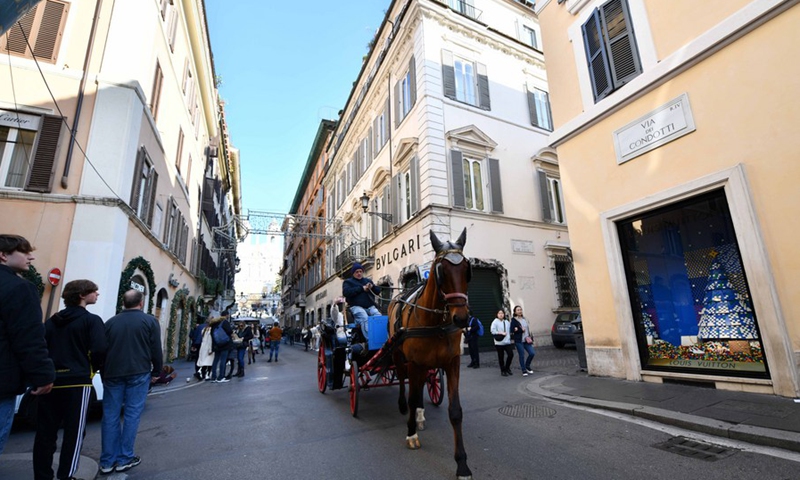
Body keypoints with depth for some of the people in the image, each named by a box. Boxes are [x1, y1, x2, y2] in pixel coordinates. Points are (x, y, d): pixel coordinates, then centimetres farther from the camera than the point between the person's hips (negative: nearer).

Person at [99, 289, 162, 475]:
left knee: (110, 416, 10)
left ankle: (108, 461, 13)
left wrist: (104, 374, 22)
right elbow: (156, 349, -4)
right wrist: (156, 371, 7)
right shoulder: (150, 321, -2)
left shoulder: (110, 322, 10)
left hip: (113, 374, 4)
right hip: (138, 373, -4)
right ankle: (124, 459, 7)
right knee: (132, 414, 3)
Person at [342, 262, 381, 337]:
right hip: (356, 306, -3)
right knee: (364, 318, -35)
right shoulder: (348, 282, 16)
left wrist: (372, 287, 0)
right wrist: (362, 288, -7)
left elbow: (378, 290, 24)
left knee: (379, 316, -28)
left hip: (370, 306, 4)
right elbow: (346, 292, -5)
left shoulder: (368, 280, 28)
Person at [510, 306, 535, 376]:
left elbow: (528, 328, 17)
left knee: (532, 353, 0)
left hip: (526, 340, 6)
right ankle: (524, 371, 13)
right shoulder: (514, 320, -7)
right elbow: (512, 330, -13)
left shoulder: (524, 319, 12)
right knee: (522, 356, -1)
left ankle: (527, 366, 23)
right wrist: (521, 330, -13)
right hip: (519, 341, -5)